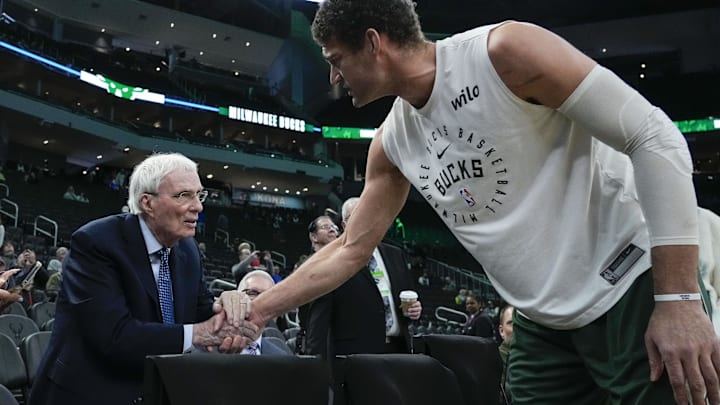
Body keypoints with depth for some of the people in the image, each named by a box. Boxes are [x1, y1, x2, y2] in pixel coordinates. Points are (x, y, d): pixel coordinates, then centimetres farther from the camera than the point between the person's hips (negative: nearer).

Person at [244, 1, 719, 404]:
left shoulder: (504, 51, -17)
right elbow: (351, 250, 14)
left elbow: (655, 139, -17)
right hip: (543, 325, 6)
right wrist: (257, 310, 13)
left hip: (632, 293, -6)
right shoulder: (392, 143, 4)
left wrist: (679, 299, -21)